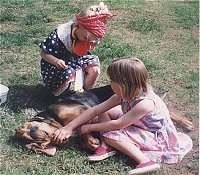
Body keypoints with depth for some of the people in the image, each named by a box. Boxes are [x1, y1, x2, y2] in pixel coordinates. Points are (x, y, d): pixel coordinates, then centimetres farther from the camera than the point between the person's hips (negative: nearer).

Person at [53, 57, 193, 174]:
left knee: (110, 135, -22)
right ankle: (108, 147, -13)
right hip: (137, 125, 8)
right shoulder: (125, 95, -12)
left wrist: (90, 127, -17)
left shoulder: (145, 103, -34)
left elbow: (117, 124, -28)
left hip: (158, 136, -8)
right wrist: (69, 127, -13)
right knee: (104, 113, -4)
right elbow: (96, 110, -11)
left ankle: (146, 161, -23)